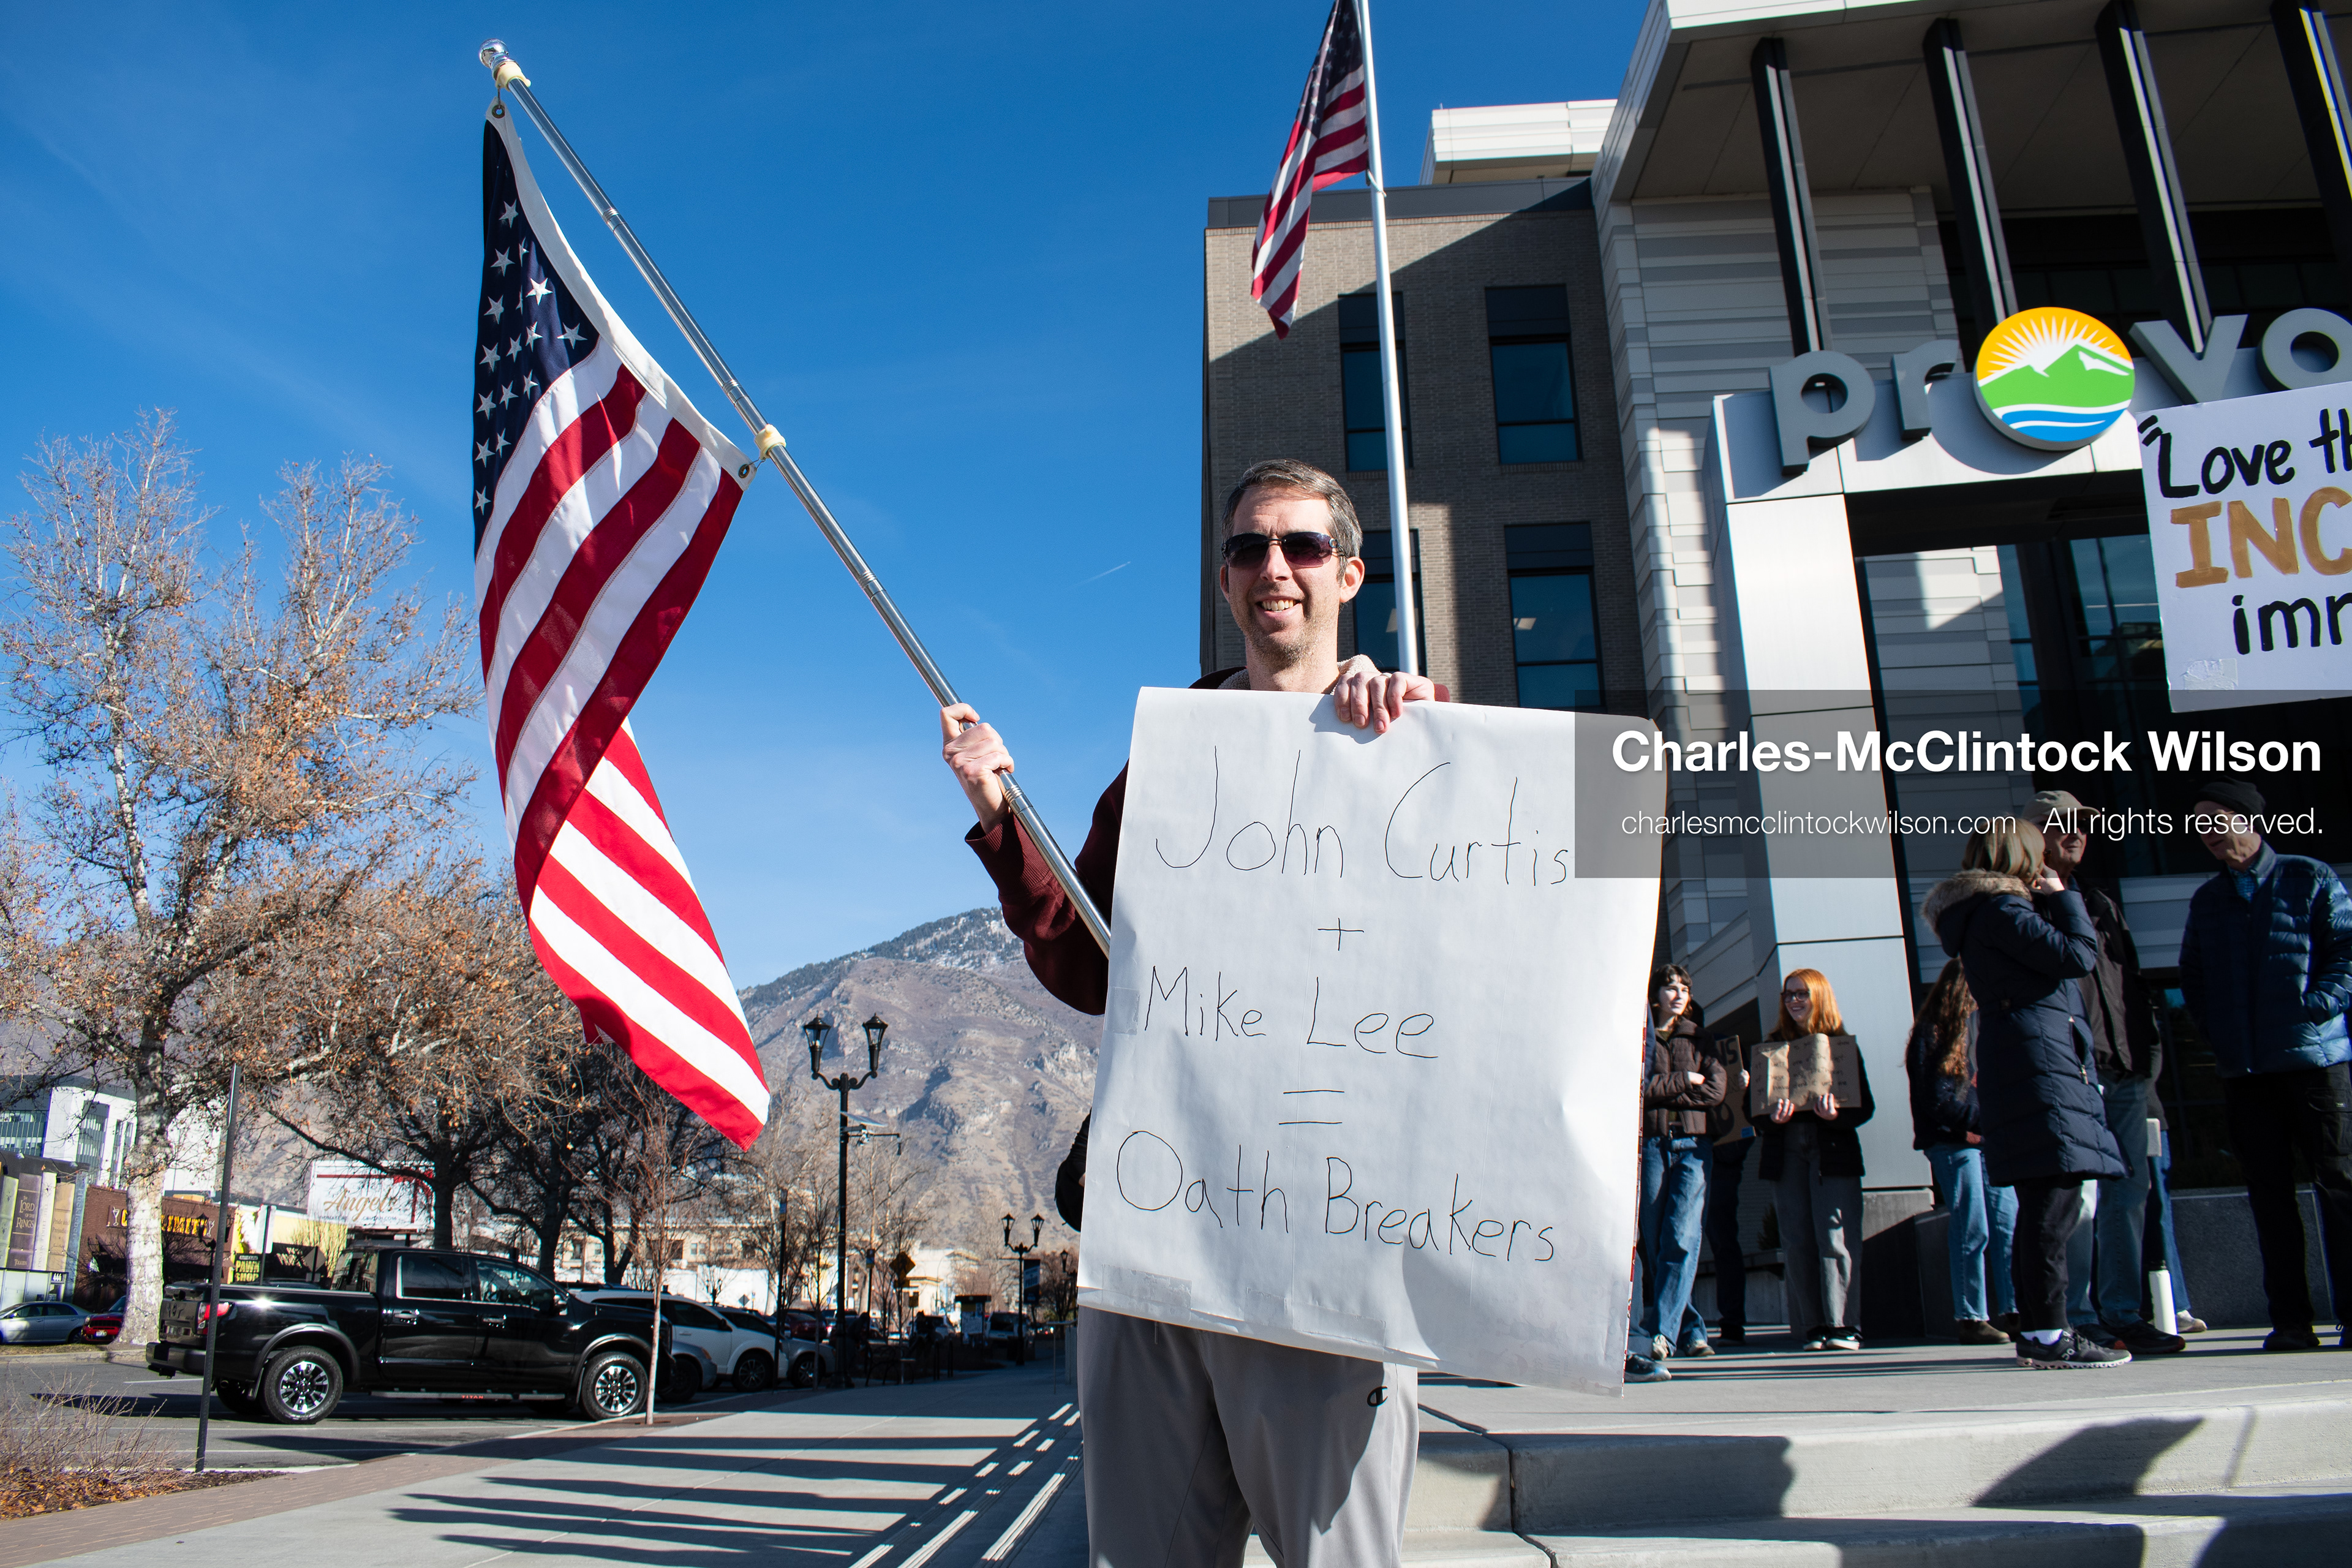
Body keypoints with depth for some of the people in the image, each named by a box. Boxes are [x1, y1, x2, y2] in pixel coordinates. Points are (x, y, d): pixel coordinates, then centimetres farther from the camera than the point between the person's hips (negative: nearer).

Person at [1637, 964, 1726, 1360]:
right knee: (1654, 1244, -1)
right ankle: (1689, 1331, 7)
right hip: (1650, 1143, 0)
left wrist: (1660, 1091, -3)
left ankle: (1661, 1332, -16)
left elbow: (1716, 1090, 2)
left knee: (1682, 1239, -15)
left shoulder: (1699, 1038, 16)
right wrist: (1685, 1081, -3)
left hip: (1693, 1145, 0)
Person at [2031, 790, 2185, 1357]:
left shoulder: (2102, 906, 23)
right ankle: (2078, 1320, -2)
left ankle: (2122, 1315, 13)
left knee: (2129, 1191, 7)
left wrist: (2149, 1049, 12)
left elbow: (2132, 983, 24)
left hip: (2125, 1072, 7)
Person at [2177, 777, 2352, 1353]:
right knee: (2269, 1192, 4)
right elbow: (2191, 976, 19)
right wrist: (2216, 1034, 7)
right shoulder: (2206, 899, 16)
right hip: (2244, 1068, 4)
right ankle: (2291, 1320, 7)